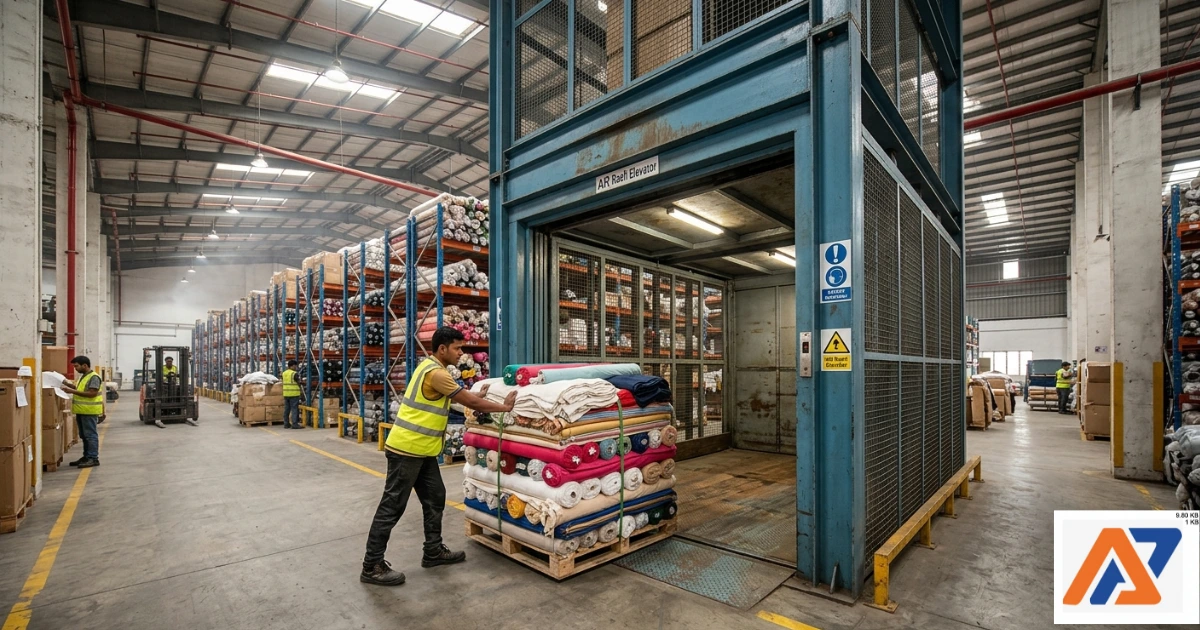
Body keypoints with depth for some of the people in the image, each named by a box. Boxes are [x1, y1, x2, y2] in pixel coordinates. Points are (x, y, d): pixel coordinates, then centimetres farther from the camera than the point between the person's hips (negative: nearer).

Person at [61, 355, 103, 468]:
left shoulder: (94, 377, -14)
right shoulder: (83, 376, 15)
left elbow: (92, 393, -21)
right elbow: (81, 389, 24)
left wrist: (72, 391, -20)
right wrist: (68, 385, 13)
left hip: (89, 411, -10)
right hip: (81, 411, 10)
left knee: (90, 435, -6)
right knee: (84, 436, 15)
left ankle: (93, 458, -3)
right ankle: (86, 457, 24)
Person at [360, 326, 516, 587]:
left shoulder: (431, 367, 11)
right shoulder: (436, 373, -21)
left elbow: (458, 398, 20)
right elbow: (469, 402, -17)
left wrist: (477, 398, 14)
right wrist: (504, 407, -8)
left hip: (421, 450, 10)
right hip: (407, 449, -10)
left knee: (434, 498, 15)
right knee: (392, 506, 0)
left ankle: (434, 551, 27)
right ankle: (372, 566, 12)